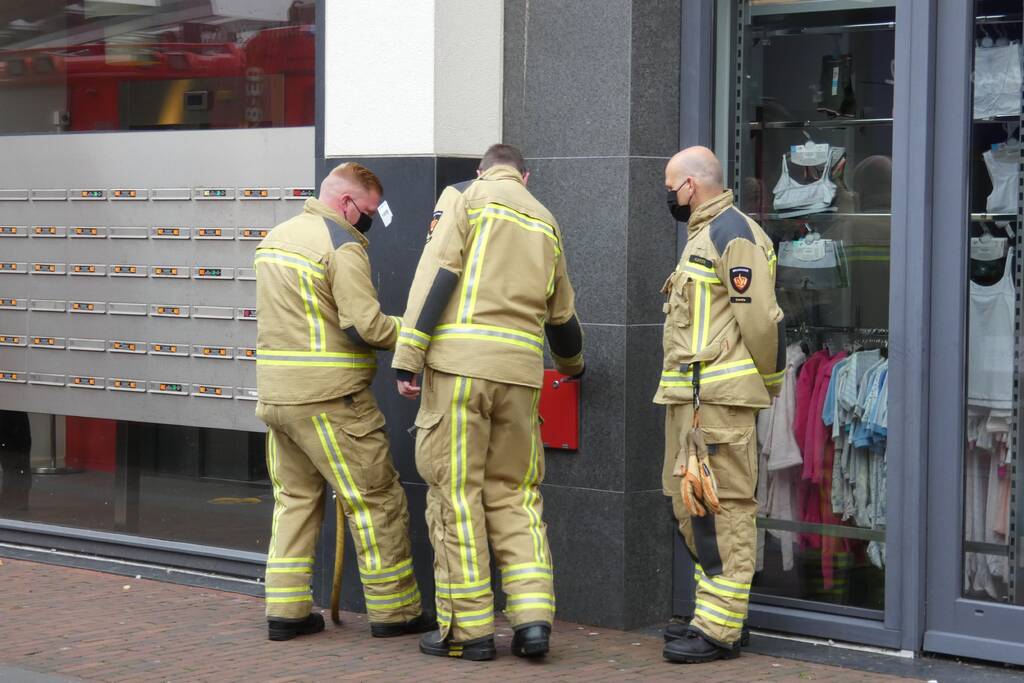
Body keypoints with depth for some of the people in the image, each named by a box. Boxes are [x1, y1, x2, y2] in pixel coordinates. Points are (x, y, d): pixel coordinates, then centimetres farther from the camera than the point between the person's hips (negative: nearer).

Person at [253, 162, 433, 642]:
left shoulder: (275, 237, 15)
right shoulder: (342, 246, -12)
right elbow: (366, 325, -19)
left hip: (274, 394, 8)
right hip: (329, 399, -8)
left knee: (294, 498, 15)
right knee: (377, 500, 2)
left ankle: (285, 610, 13)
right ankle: (394, 610, 7)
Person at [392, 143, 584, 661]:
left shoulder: (465, 198, 6)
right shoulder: (545, 221, 21)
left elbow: (436, 278, -7)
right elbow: (561, 314, 29)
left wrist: (408, 360, -8)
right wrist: (573, 365, 49)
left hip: (459, 363, -5)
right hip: (520, 370, 5)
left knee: (456, 493, 0)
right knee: (514, 493, 12)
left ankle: (467, 629, 2)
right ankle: (533, 617, 1)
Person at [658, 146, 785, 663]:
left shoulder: (733, 233, -10)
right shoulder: (702, 237, 23)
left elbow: (760, 318, -15)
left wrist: (769, 383, -6)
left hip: (720, 398, -11)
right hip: (688, 397, 11)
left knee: (723, 509, -8)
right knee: (691, 507, 14)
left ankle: (720, 630, -7)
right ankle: (711, 613, 21)